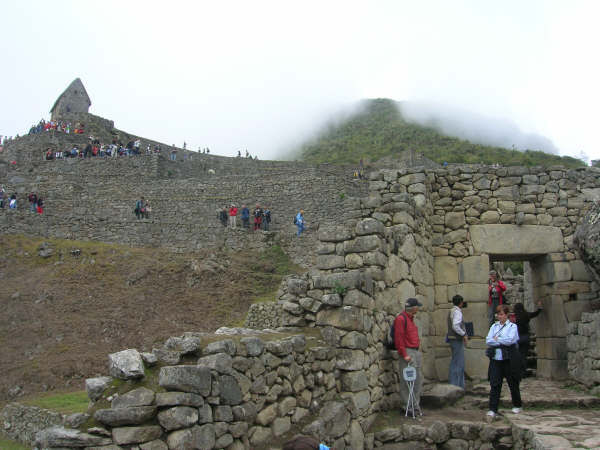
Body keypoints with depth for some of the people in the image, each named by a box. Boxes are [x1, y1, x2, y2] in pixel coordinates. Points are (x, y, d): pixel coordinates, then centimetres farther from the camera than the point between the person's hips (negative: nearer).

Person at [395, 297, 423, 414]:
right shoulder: (401, 319, -11)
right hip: (407, 353, -10)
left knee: (418, 380, 12)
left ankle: (416, 404, 21)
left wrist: (417, 351, 18)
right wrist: (404, 355, -19)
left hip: (416, 352, 10)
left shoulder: (410, 318, 19)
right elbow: (398, 338, -17)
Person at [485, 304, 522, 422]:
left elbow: (510, 340, -16)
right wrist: (503, 342, -10)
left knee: (513, 384, 11)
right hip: (495, 359, 3)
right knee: (494, 385, -5)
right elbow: (488, 341, 0)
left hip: (509, 359, -3)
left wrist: (496, 339, -6)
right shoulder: (494, 326, 11)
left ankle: (518, 406, 32)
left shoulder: (512, 326, 0)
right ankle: (493, 410, -7)